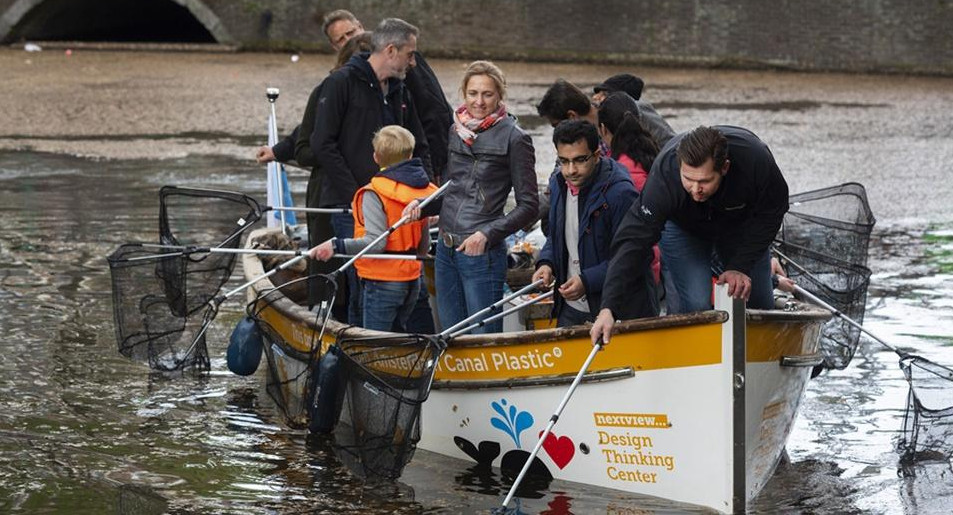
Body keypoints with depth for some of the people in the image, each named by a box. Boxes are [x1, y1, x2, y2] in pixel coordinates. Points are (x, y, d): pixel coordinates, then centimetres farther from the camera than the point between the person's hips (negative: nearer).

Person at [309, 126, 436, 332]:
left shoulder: (374, 194, -14)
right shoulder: (422, 190, 9)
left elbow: (376, 243, -24)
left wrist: (336, 246, -22)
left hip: (383, 281, -7)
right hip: (412, 280, 7)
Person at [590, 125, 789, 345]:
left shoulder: (757, 160, -40)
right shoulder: (664, 176, -42)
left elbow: (769, 215, -19)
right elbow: (633, 240, -43)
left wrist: (740, 266, -26)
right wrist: (609, 308, -51)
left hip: (740, 223, 2)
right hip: (683, 226, -2)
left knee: (760, 305, 2)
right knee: (694, 305, -18)